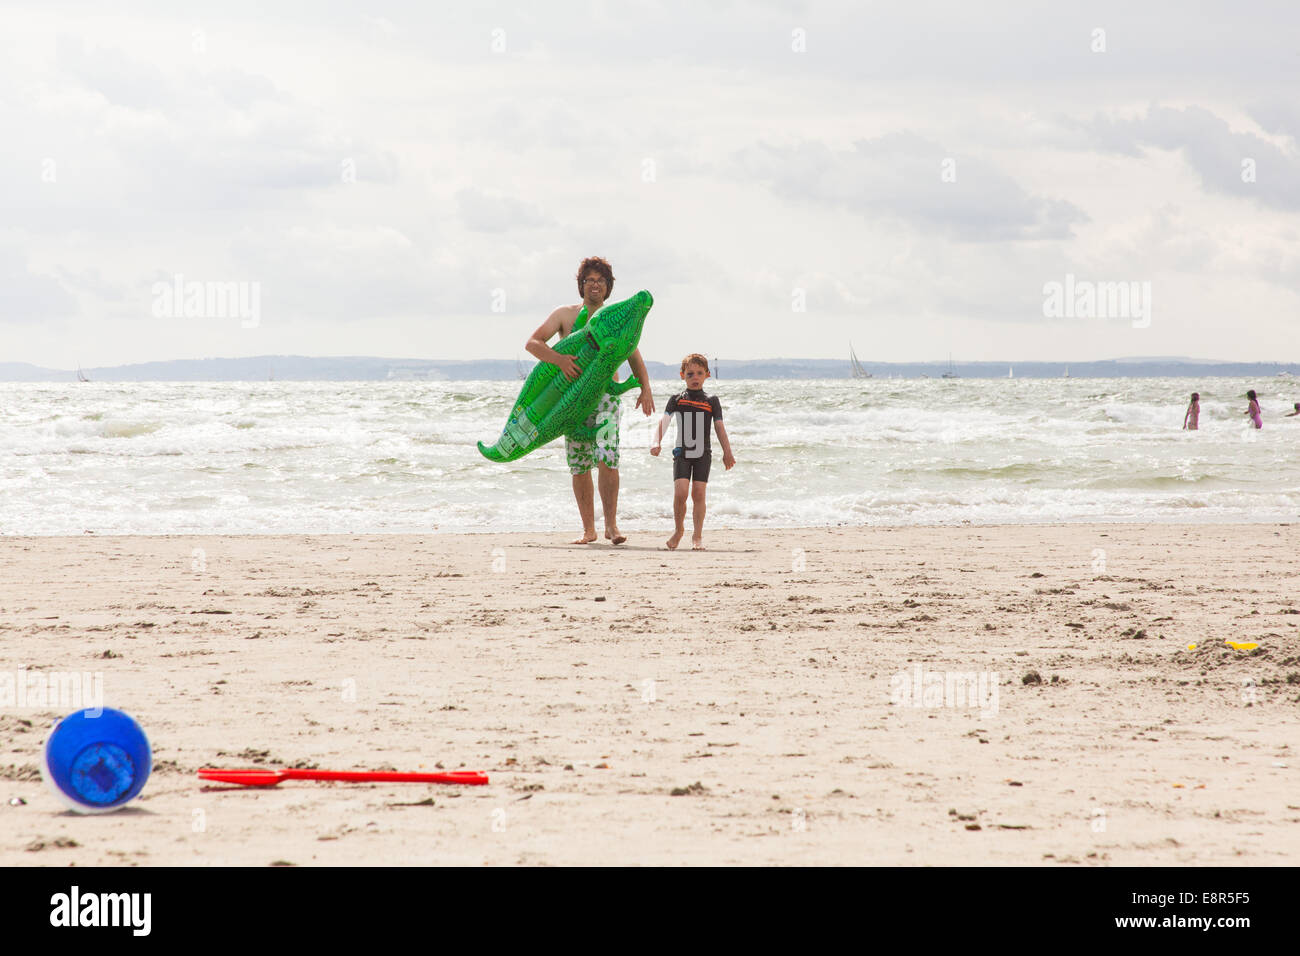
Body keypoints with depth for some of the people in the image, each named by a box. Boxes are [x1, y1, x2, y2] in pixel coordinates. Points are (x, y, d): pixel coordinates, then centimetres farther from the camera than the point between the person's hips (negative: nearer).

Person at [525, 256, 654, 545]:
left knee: (607, 456, -19)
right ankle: (588, 529, 12)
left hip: (606, 395, -1)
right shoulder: (565, 315, 7)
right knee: (579, 466, 1)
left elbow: (634, 359, 11)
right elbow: (532, 343, -3)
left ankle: (611, 525, -15)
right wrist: (559, 359, -22)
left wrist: (645, 389, -8)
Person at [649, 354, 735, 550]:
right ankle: (679, 530, 9)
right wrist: (656, 442, -23)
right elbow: (663, 421, -6)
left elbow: (719, 428, 4)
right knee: (680, 493, -13)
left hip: (703, 454, 1)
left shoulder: (712, 401, 7)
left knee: (698, 493, -6)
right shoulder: (676, 400, 5)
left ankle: (697, 536, 3)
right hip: (682, 453, 0)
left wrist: (727, 453, -6)